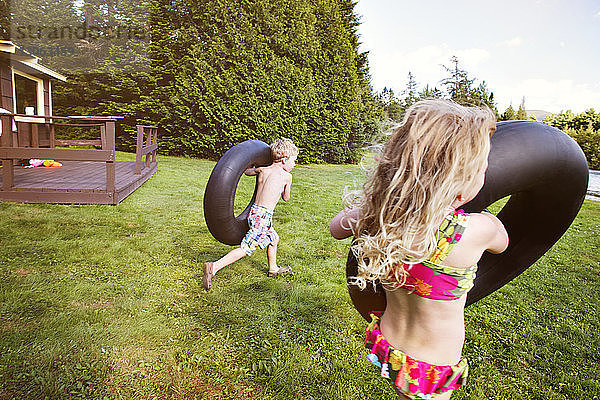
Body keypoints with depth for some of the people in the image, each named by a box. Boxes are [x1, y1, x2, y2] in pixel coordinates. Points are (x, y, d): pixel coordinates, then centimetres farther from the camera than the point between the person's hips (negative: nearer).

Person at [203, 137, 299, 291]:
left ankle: (273, 268, 42)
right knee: (246, 248, -9)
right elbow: (286, 198, 13)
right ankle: (214, 267, -17)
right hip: (263, 216, -8)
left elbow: (246, 171, 31)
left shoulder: (262, 170, 11)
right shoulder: (286, 176, -2)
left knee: (274, 238, 27)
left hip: (254, 211, 8)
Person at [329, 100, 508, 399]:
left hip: (385, 348, 4)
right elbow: (502, 244, -2)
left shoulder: (374, 215, -19)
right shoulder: (478, 229, -29)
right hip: (431, 372, -3)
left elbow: (336, 227, 5)